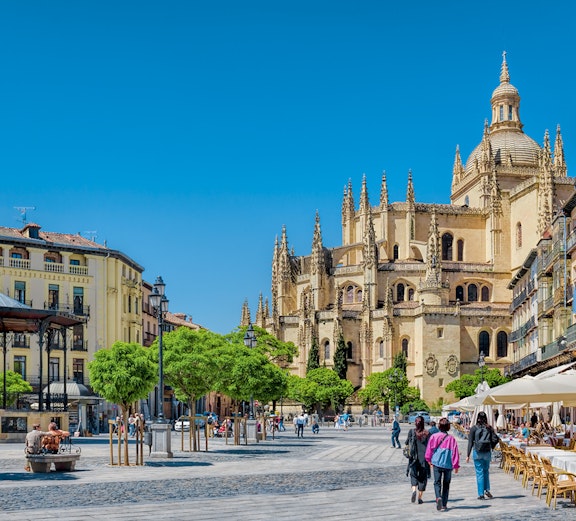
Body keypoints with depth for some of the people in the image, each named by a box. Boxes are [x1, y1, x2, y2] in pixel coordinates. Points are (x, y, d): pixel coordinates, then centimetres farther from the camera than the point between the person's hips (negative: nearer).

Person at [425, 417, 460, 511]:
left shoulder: (434, 437, -3)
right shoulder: (451, 438, -4)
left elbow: (429, 449, 5)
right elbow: (455, 452, -4)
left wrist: (429, 460, 22)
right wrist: (456, 465, 4)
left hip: (437, 464, -1)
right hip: (448, 464, 1)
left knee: (437, 483, 5)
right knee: (446, 484, 14)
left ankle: (438, 497, -22)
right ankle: (444, 504, 15)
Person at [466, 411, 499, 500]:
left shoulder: (474, 428, -4)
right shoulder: (489, 428, 0)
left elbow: (470, 442, -5)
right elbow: (495, 439, -7)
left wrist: (468, 455, -2)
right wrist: (491, 447, 12)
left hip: (477, 452, -2)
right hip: (487, 452, 2)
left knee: (479, 473, 3)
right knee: (486, 471, 19)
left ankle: (481, 494, 3)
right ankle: (487, 490, 9)